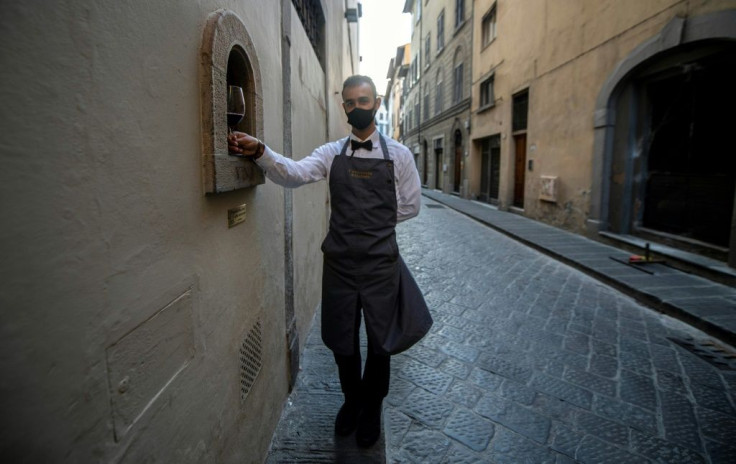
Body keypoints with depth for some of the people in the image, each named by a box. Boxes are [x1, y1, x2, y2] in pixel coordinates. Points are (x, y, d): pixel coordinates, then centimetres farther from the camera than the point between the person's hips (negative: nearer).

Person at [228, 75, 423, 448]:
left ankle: (372, 409, 39)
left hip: (380, 264, -1)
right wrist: (259, 152, -31)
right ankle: (351, 399, 44)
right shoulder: (331, 153, 3)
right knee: (341, 340, 15)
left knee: (379, 342, 12)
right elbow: (294, 173, -14)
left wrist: (375, 222, 3)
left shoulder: (398, 155, 1)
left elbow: (410, 206, 5)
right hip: (339, 263, 1)